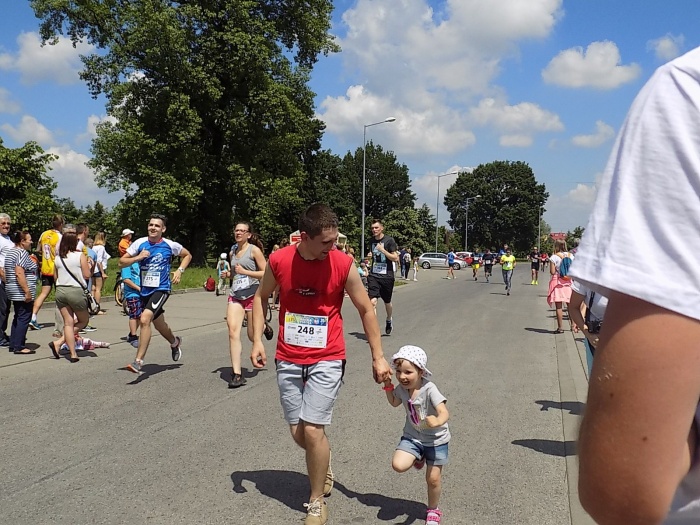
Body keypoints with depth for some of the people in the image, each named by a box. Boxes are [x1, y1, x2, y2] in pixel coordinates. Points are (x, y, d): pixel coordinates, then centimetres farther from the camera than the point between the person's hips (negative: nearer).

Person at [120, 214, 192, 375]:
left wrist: (180, 270, -3)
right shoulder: (140, 243, -1)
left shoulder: (170, 245, -6)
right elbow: (122, 262, 1)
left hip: (161, 289, -5)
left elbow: (187, 255, 11)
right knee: (159, 324, 21)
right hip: (145, 290, 5)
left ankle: (138, 362, -21)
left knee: (145, 319, -25)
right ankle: (175, 342, 54)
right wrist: (137, 258, -16)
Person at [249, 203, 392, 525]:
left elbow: (366, 310, -2)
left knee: (312, 430, -9)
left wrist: (378, 357, -1)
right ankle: (323, 465, 43)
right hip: (288, 360, 3)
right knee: (298, 433, 7)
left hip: (327, 360, -2)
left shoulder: (343, 265, -12)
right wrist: (257, 340, -2)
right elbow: (261, 297, 8)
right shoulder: (278, 261, -8)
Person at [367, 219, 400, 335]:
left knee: (387, 302, 14)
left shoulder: (389, 240, -6)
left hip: (387, 276, -2)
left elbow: (396, 258, -9)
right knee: (372, 301, -14)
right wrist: (370, 256, 9)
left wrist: (383, 250, -18)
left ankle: (389, 320, 44)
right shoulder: (372, 241, 8)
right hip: (373, 276, 3)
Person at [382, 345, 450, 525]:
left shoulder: (429, 389, -27)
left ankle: (433, 510, 34)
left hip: (435, 439, -4)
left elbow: (444, 412, -38)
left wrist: (437, 422, -60)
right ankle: (418, 458, 17)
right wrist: (388, 385, 0)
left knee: (433, 478, 4)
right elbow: (394, 402, 15)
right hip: (412, 436, 4)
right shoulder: (401, 388, -9)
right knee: (398, 465, -18)